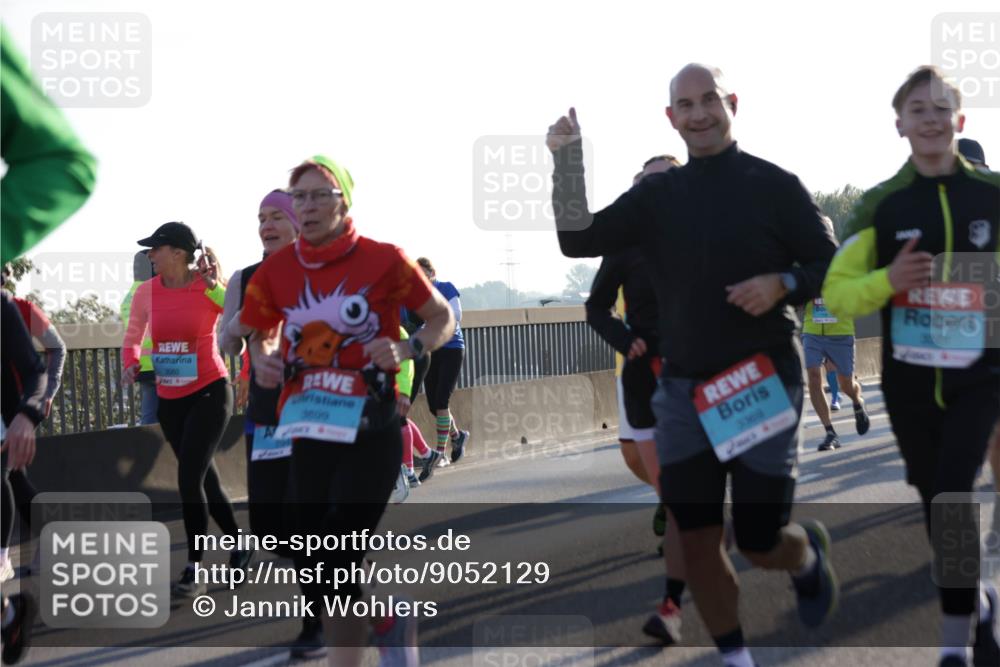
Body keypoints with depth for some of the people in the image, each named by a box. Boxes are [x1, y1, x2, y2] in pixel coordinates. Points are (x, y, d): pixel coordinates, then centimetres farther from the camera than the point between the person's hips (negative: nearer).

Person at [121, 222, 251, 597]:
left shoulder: (210, 287, -14)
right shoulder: (147, 292, -1)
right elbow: (132, 337, 13)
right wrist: (131, 365, -6)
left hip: (209, 393, -6)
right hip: (169, 399, 6)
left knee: (189, 479, -14)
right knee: (201, 477, 15)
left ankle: (193, 572, -7)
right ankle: (238, 543, 33)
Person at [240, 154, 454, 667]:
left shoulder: (383, 260, -7)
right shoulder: (275, 270, 3)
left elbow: (443, 319, 4)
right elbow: (262, 333, 20)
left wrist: (406, 350, -14)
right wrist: (262, 359, -2)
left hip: (370, 431, -4)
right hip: (308, 433, 5)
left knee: (335, 565, -12)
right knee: (314, 566, 6)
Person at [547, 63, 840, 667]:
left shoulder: (774, 185, -5)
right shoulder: (657, 194, 5)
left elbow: (836, 268, -2)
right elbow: (579, 242, -4)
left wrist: (783, 284, -21)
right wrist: (568, 160, -15)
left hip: (762, 386, -3)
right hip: (684, 391, 3)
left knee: (760, 543, -1)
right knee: (697, 543, 1)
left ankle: (810, 552, 35)